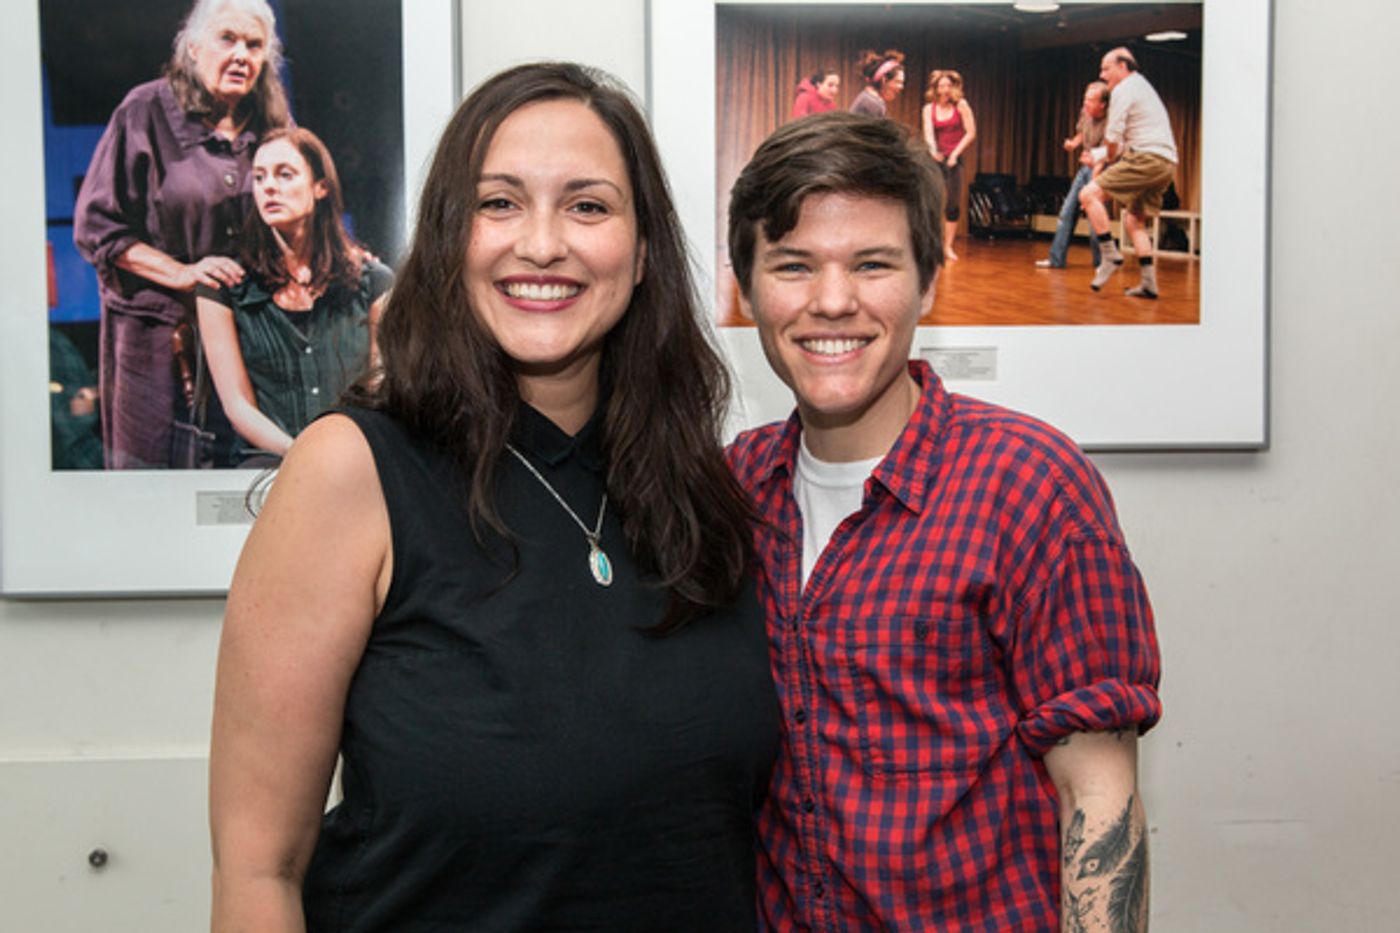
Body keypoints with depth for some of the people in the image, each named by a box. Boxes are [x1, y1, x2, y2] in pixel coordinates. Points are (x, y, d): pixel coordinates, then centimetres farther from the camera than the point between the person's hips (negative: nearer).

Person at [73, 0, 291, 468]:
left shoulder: (269, 124, 7)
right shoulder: (145, 112, -5)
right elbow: (96, 225, -6)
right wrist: (182, 273, -17)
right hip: (156, 324, -3)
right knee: (148, 462, 4)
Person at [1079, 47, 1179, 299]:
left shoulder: (1124, 89, -1)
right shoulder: (1144, 87, 30)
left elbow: (1113, 135, -7)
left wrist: (1111, 158, 11)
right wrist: (1115, 156, 19)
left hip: (1147, 158, -10)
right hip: (1167, 164, 10)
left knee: (1089, 194, -12)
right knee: (1134, 221, 15)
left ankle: (1110, 254, -17)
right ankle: (1149, 283, 10)